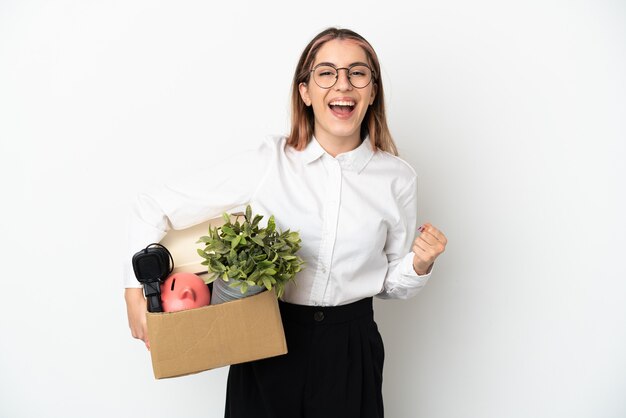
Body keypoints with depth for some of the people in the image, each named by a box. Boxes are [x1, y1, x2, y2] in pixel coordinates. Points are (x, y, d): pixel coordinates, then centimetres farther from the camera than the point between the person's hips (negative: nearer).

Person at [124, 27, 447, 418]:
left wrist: (420, 263, -14)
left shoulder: (398, 178, -5)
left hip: (352, 351, 2)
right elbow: (154, 207, -6)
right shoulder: (267, 162, -12)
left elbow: (392, 284, 6)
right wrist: (136, 290, -13)